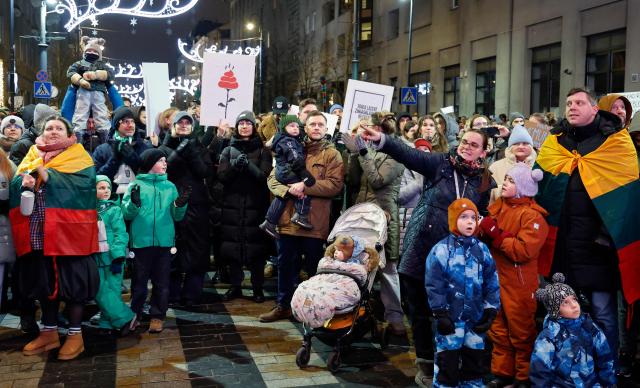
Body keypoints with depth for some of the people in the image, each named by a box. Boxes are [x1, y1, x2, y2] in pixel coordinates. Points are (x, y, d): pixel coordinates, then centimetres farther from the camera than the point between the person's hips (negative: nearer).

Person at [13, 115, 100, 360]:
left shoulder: (78, 157, 2)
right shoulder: (33, 154, 17)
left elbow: (79, 184, -15)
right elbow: (15, 184, 7)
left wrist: (44, 172, -17)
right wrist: (24, 180, -16)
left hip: (68, 230, -5)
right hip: (39, 231, 5)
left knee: (71, 281, -1)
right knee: (44, 281, 12)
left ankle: (75, 334, 10)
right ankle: (49, 332, 24)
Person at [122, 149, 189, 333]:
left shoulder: (170, 186, 10)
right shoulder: (136, 185, 1)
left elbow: (177, 216, 5)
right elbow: (126, 214, -5)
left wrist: (180, 205, -14)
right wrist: (134, 204, -25)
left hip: (164, 241, 3)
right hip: (141, 241, -2)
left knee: (162, 282, 7)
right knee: (139, 281, 8)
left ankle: (157, 316, 16)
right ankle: (134, 314, 23)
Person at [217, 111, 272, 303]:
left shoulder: (262, 151, 8)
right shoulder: (228, 150, 13)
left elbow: (264, 176, -5)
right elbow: (221, 176, 2)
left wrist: (249, 165, -21)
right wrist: (234, 165, -15)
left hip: (256, 206, -2)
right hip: (232, 206, 2)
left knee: (256, 248, -4)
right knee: (232, 247, 2)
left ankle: (258, 288, 7)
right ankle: (235, 286, 14)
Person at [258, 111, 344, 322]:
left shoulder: (331, 154, 1)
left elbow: (335, 185, -12)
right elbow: (272, 179, 7)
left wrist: (305, 185, -19)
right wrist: (289, 189, -13)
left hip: (315, 222, -3)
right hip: (288, 219, 4)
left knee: (315, 267, 8)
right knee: (285, 265, 12)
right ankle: (283, 306, 26)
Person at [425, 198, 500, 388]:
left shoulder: (482, 250, 4)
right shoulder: (441, 250, -9)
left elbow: (492, 283, 9)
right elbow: (434, 285, -9)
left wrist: (490, 311, 5)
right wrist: (440, 314, -10)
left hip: (476, 318, 4)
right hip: (450, 317, -4)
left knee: (474, 360, 15)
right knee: (447, 362, 2)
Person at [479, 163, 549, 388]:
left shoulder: (532, 216, -13)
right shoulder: (498, 206, 8)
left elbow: (524, 251, -23)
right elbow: (485, 235, 15)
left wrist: (496, 235, -20)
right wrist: (484, 230, -8)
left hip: (518, 284, -7)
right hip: (495, 278, 7)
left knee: (521, 333, 5)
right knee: (498, 331, 15)